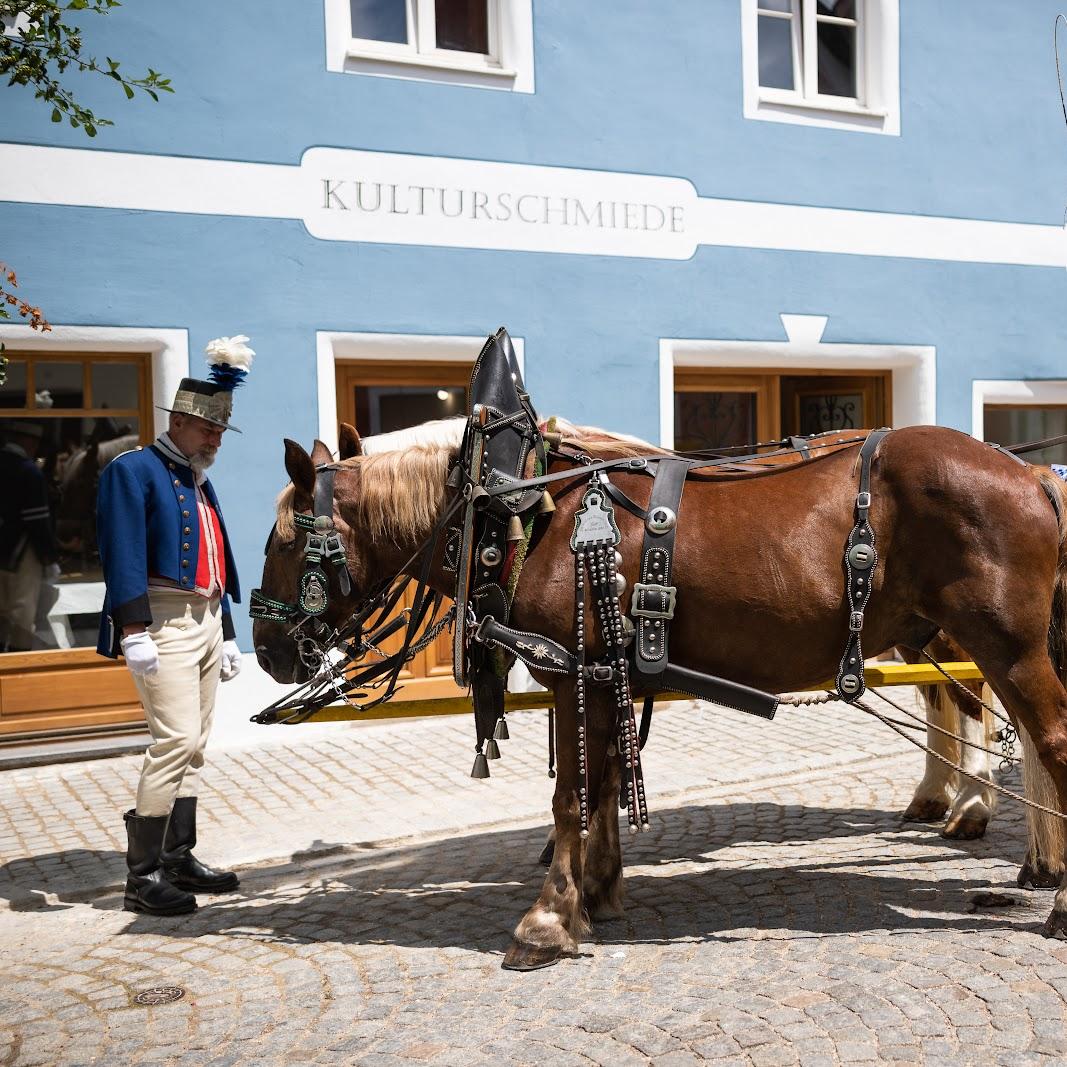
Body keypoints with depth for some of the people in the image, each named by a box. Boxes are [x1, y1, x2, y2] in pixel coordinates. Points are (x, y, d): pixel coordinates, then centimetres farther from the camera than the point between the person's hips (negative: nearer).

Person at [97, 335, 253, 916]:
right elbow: (124, 556, -15)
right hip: (164, 620, -9)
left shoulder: (200, 482, 20)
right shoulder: (134, 470, -5)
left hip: (207, 621, 9)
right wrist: (133, 631, -23)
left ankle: (178, 858, 19)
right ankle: (142, 877, -8)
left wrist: (226, 636, 20)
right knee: (176, 740, -14)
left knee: (193, 745, 10)